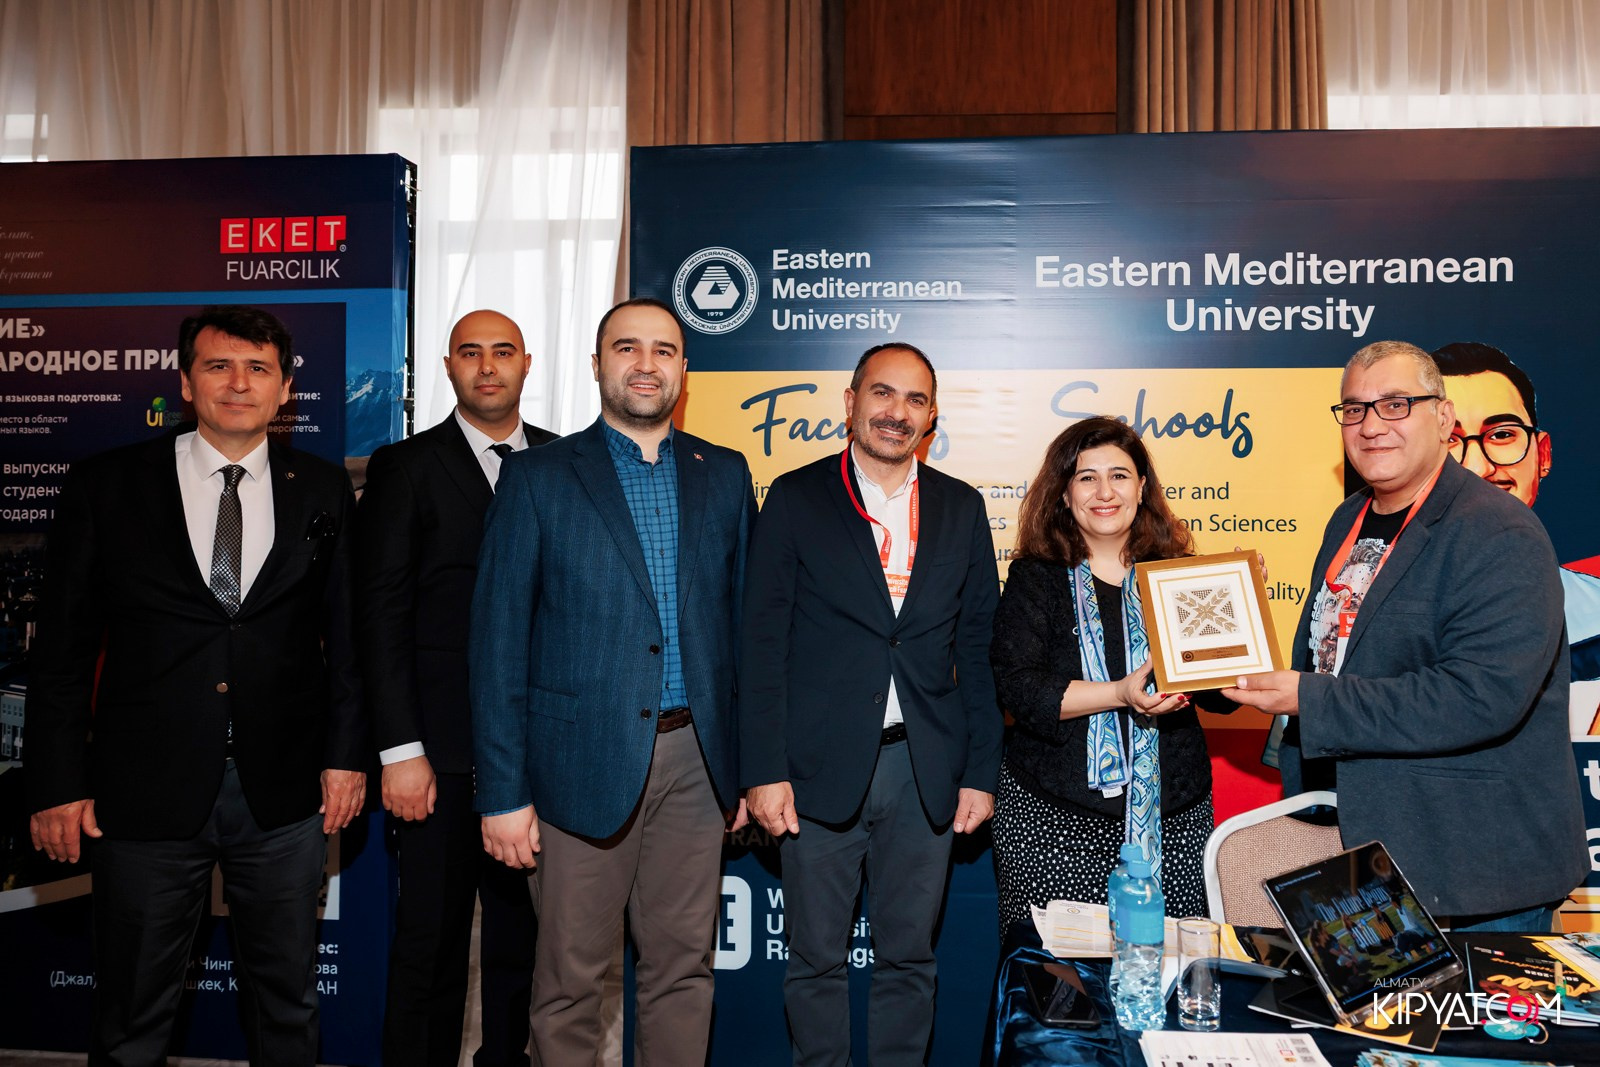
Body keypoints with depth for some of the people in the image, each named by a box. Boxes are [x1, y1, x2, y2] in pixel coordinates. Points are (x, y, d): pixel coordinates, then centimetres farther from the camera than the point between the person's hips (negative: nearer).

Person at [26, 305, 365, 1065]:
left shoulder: (323, 490, 4)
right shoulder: (107, 486, 0)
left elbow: (347, 633, 6)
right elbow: (63, 646, 0)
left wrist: (347, 753, 1)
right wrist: (58, 783, -3)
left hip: (285, 797, 1)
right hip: (146, 794, -1)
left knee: (287, 1005, 17)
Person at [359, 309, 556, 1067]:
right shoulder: (405, 467, 0)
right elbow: (382, 613, -4)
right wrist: (400, 750, -10)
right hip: (445, 752, -3)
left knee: (523, 936, 15)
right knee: (430, 942, 7)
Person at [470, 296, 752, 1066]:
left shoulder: (724, 475, 8)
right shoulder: (537, 477, -1)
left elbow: (743, 621, 10)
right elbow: (498, 642, -4)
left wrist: (752, 764, 6)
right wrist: (503, 792, -7)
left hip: (696, 761, 3)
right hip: (585, 761, -2)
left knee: (684, 969, 13)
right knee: (570, 979, 8)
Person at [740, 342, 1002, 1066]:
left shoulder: (962, 508, 8)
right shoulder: (795, 499, 0)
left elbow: (978, 649, 8)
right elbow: (763, 645, -3)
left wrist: (980, 773, 4)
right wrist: (765, 771, -10)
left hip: (927, 773, 2)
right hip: (822, 767, -2)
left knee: (909, 956, 13)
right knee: (816, 957, 9)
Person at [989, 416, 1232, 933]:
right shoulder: (1034, 578, 2)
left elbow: (1221, 693, 7)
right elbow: (1020, 690, -9)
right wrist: (1119, 694, -20)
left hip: (1171, 809, 2)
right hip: (1052, 815, -2)